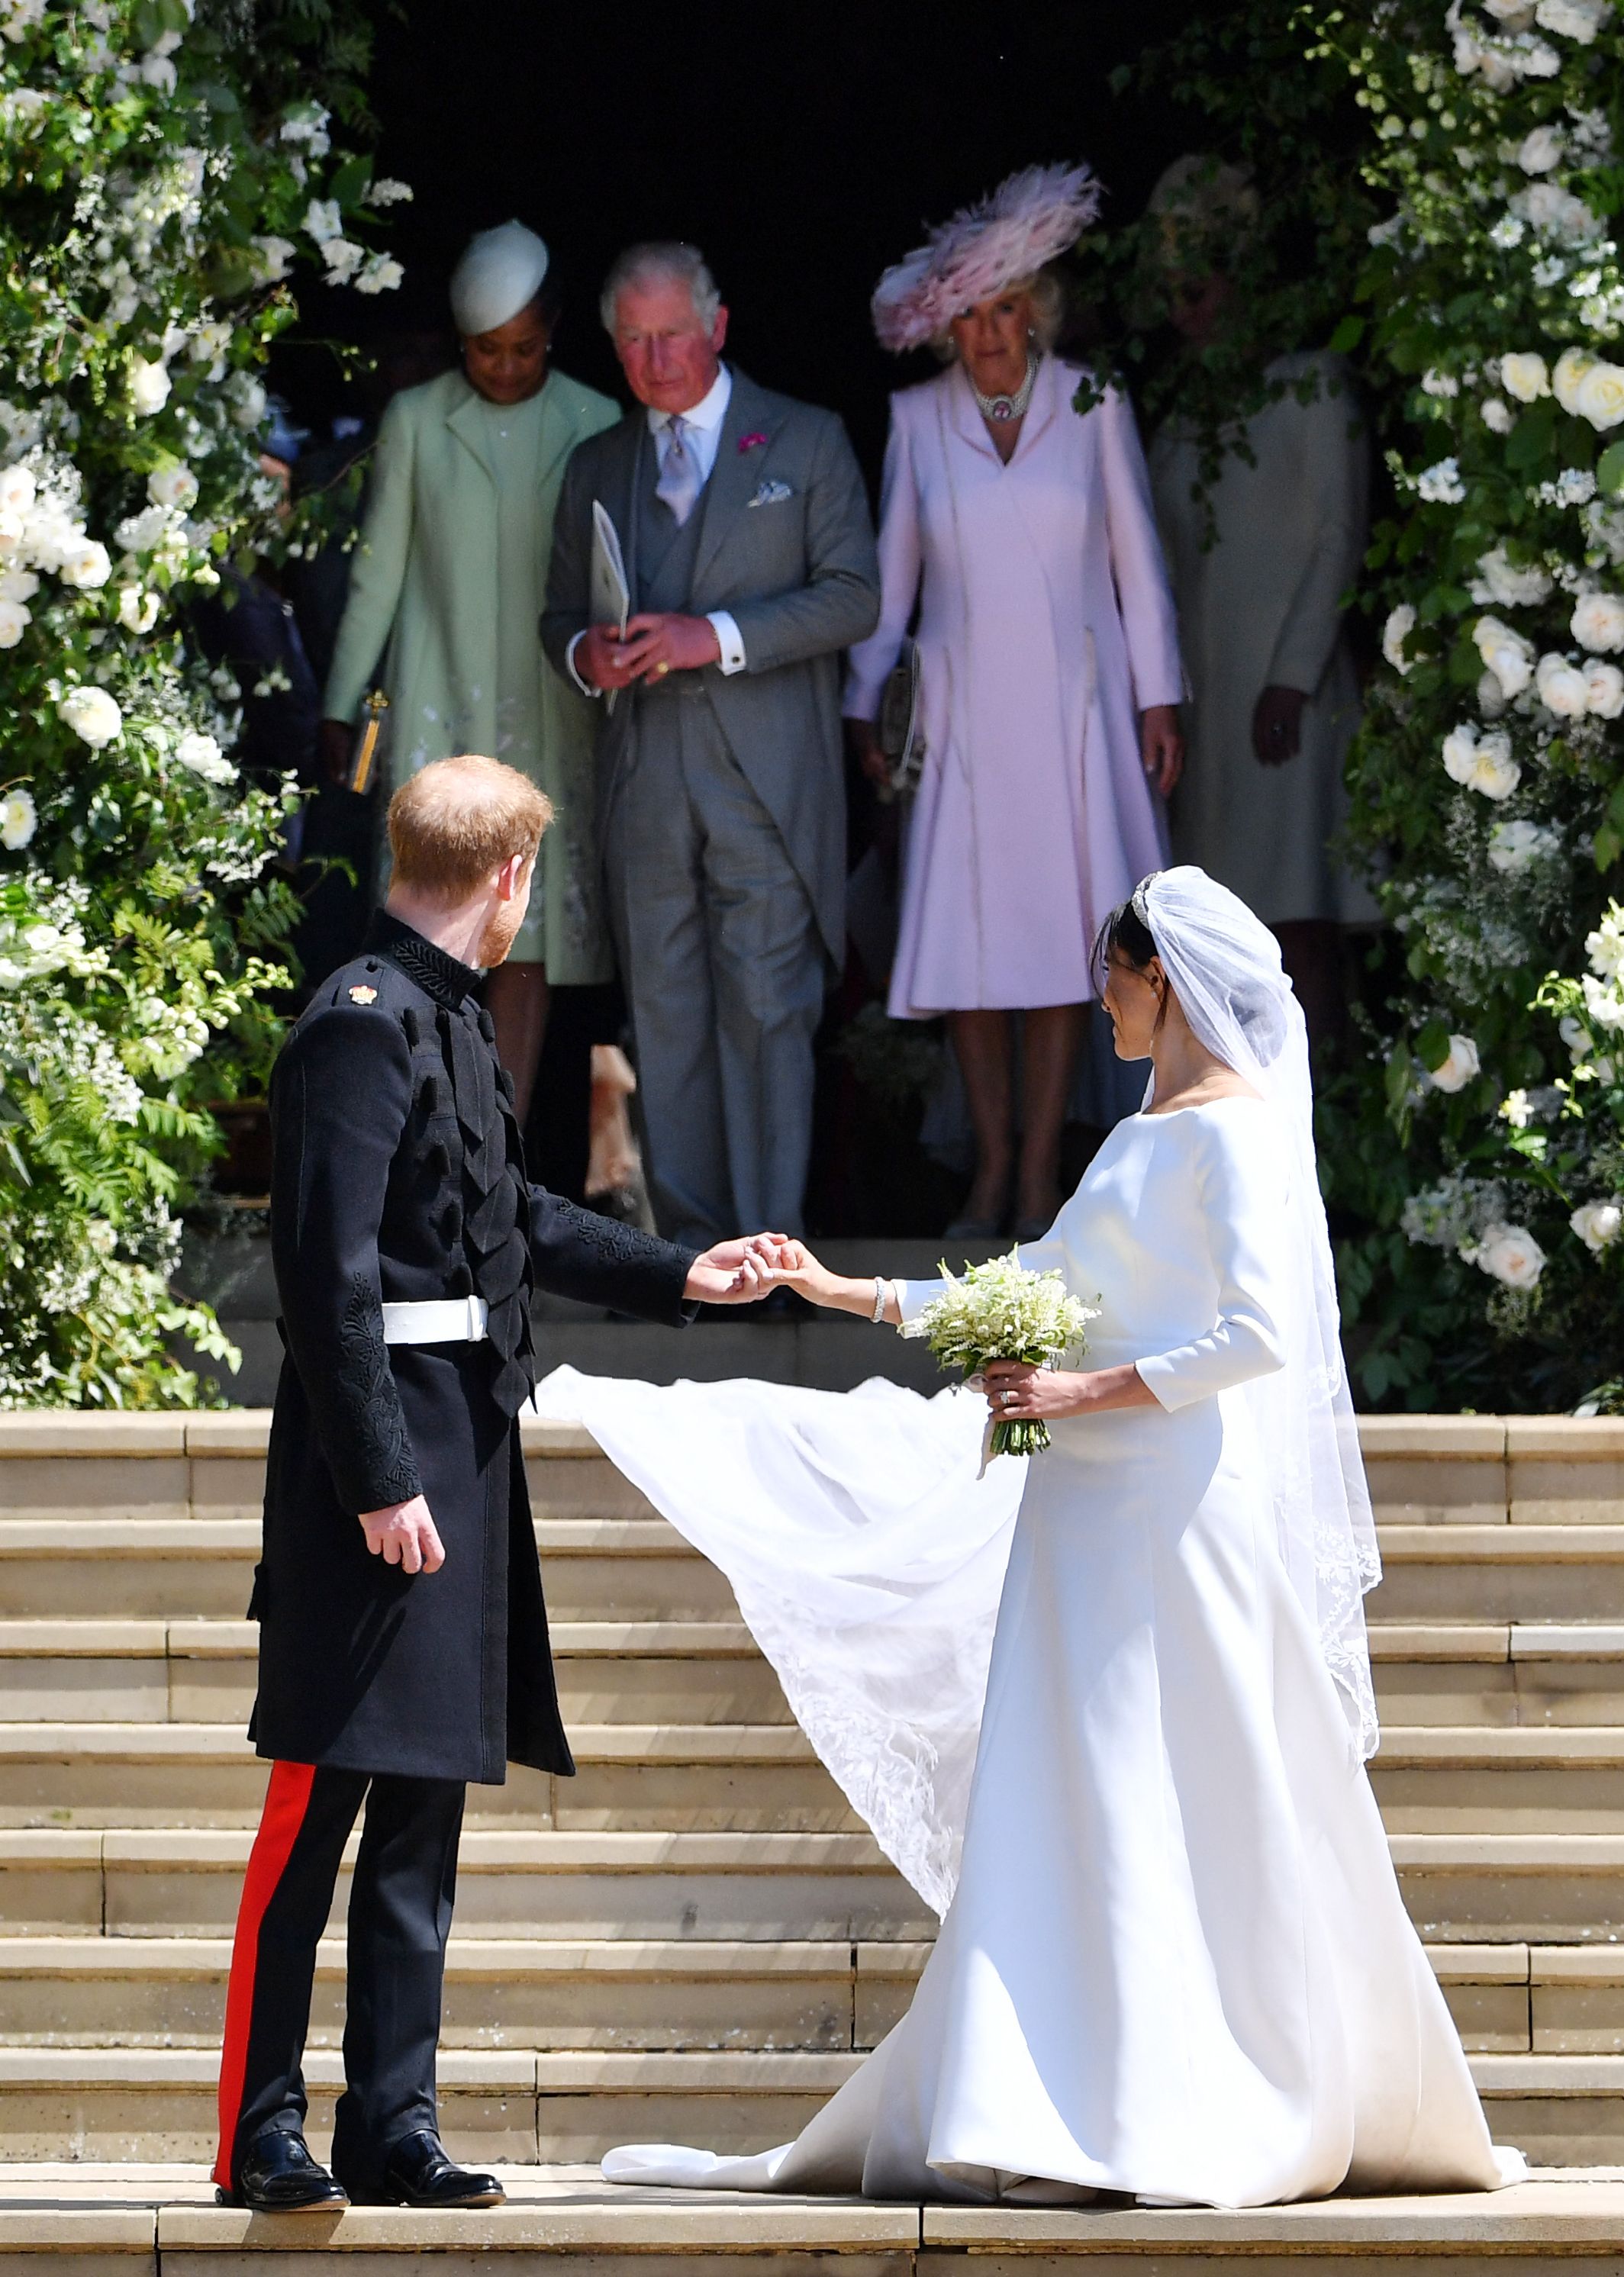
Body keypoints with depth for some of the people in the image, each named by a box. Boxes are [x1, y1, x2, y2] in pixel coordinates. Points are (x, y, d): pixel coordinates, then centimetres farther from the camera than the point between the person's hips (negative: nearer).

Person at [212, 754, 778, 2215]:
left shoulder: (447, 1020, 15)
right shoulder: (365, 1028, -14)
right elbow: (329, 1272, -19)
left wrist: (677, 1277, 36)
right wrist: (378, 1480, -21)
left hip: (463, 1457, 10)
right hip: (380, 1453, -10)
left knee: (423, 1817, 10)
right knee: (320, 1802, -6)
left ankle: (393, 2129, 13)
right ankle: (262, 2134, -3)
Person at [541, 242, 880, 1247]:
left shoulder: (807, 443, 6)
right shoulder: (597, 468, 17)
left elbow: (854, 596, -1)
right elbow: (562, 611, 22)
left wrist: (718, 637, -13)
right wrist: (585, 653, -3)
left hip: (767, 777, -4)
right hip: (643, 778, 4)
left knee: (766, 1006, -8)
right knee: (665, 1012, 3)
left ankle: (769, 1235, -6)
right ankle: (689, 1234, 7)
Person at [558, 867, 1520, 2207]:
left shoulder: (1236, 1133, -8)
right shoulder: (1138, 1141, 19)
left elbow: (1260, 1333, -17)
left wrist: (1090, 1392, -16)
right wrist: (846, 1294, 21)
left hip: (1183, 1505, -9)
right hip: (1091, 1514, 9)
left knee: (1191, 1816, -8)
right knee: (1071, 1805, 3)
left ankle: (1191, 2131, -6)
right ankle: (1064, 2118, 2)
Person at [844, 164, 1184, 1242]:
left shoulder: (1092, 404, 1)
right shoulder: (918, 419, 5)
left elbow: (1136, 558, 4)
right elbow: (890, 572, 11)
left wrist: (1158, 698, 2)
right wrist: (863, 702, 9)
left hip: (1073, 709, -1)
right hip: (965, 710, 1)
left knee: (1062, 938, -2)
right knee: (969, 943, -2)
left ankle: (1040, 1174, 2)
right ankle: (993, 1166, 7)